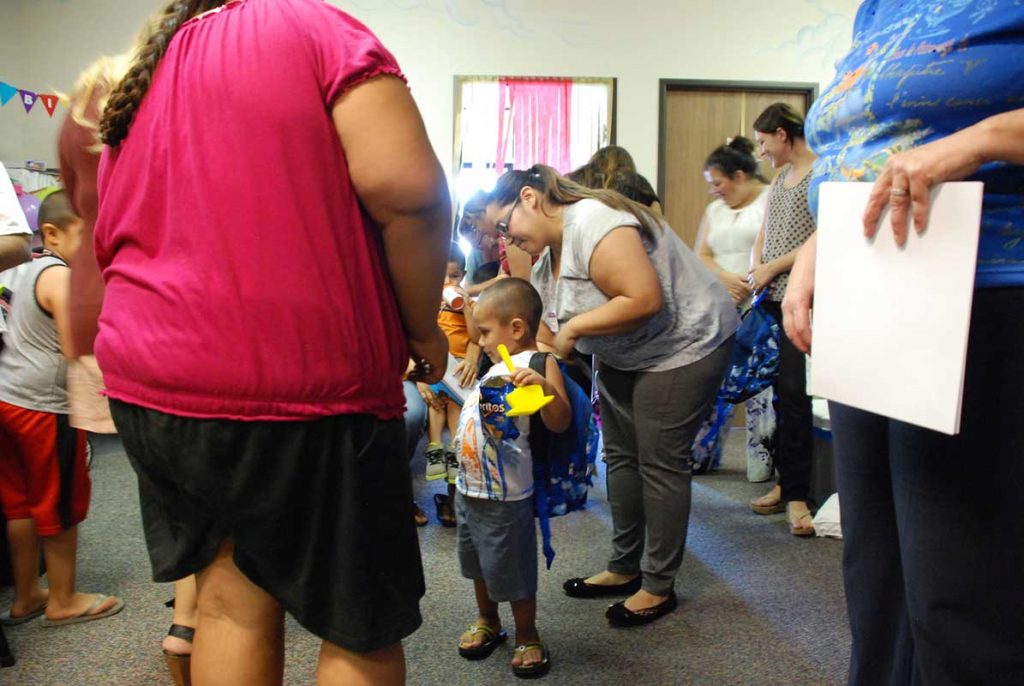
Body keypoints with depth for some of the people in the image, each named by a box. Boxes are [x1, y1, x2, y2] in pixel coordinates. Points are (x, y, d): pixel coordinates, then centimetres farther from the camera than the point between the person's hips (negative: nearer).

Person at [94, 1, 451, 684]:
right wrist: (422, 327, -5)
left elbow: (104, 251, 22)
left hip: (147, 390, 7)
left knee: (231, 602, 17)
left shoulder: (131, 89, 17)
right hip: (305, 386, -6)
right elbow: (405, 188, -18)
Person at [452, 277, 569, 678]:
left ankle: (527, 637, 27)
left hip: (505, 497, -9)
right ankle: (487, 623, 44)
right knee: (478, 564, 23)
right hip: (469, 488, 9)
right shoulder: (496, 367, 10)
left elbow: (560, 423, -28)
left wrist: (544, 385, -43)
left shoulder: (538, 364, -16)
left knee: (511, 570, 5)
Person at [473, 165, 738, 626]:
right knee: (620, 456, 12)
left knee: (660, 463, -4)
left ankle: (659, 587, 10)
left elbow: (644, 300, -33)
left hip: (685, 344, -10)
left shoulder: (592, 223, -25)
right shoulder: (546, 258, 5)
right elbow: (553, 336, 4)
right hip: (622, 357, 10)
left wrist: (573, 327, -23)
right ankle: (624, 568, 26)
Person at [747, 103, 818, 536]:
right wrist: (755, 266, 0)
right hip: (772, 298, 7)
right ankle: (785, 483, 15)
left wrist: (771, 268, -10)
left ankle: (796, 495, -2)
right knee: (780, 392, 7)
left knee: (793, 392, -9)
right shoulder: (779, 180, 19)